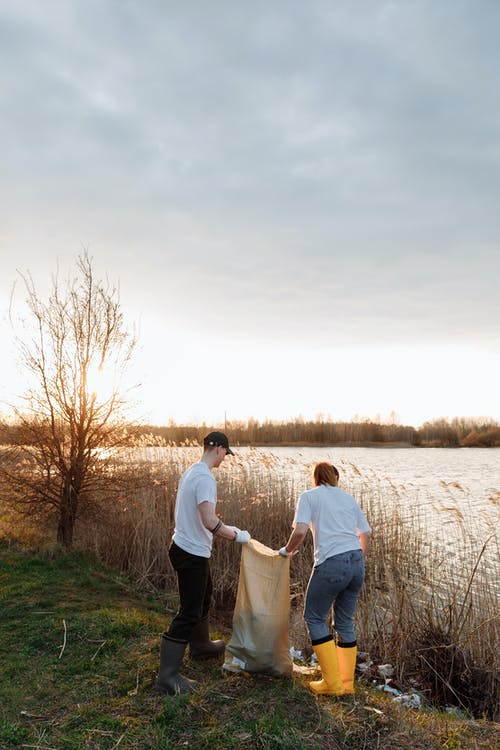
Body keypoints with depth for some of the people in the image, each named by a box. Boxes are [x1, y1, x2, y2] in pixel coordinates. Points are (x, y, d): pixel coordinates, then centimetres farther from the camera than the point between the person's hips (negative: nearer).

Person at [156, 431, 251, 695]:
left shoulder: (191, 471, 8)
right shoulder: (205, 478, -23)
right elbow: (209, 521, -32)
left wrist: (227, 529, 18)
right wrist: (236, 535, -18)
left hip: (187, 547, 10)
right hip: (192, 554, -10)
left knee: (203, 599, 27)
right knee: (189, 613, -3)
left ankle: (200, 645, 47)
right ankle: (167, 675, 4)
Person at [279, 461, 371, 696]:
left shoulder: (308, 496, 4)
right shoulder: (348, 498, 18)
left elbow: (300, 531, -10)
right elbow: (365, 534, 16)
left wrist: (287, 550, 7)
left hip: (331, 564, -6)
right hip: (356, 562, 6)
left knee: (314, 617, 12)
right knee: (345, 621, 19)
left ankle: (332, 682, 13)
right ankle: (347, 682, 26)